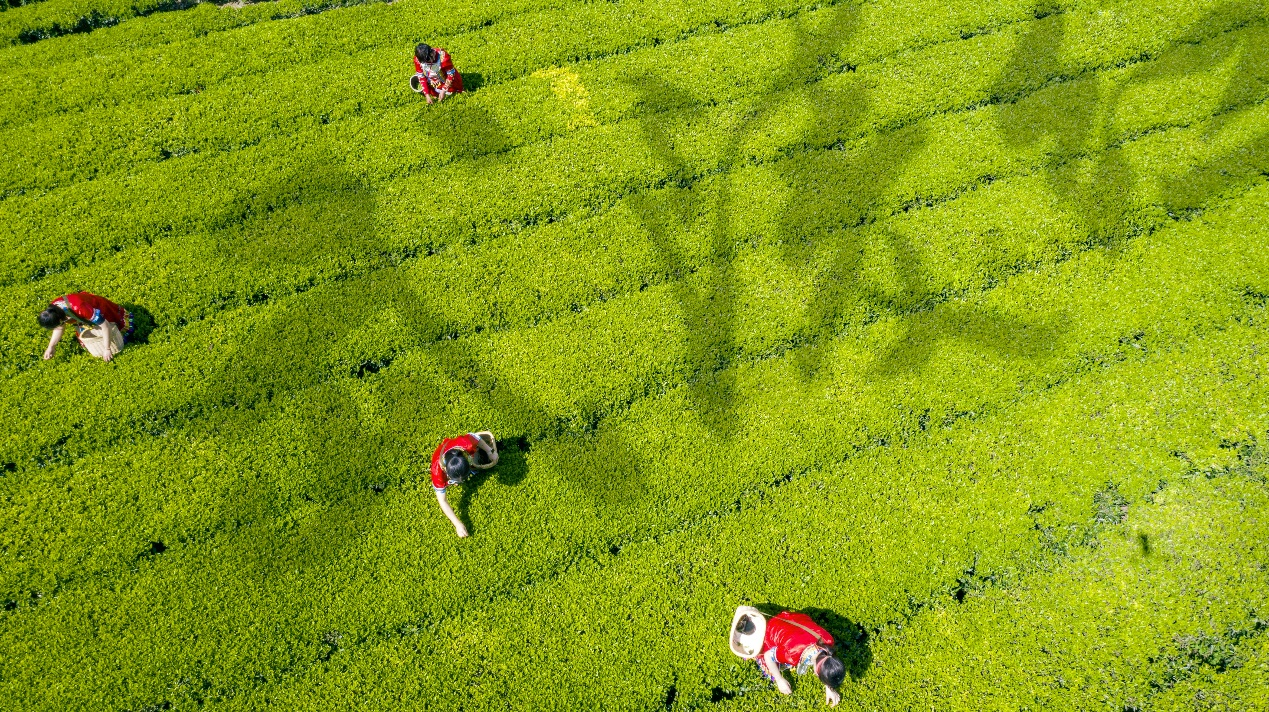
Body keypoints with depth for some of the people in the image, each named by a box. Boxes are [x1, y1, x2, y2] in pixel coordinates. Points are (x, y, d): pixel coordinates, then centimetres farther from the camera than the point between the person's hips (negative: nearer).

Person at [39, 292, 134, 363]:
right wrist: (51, 346, -15)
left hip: (104, 317, -6)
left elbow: (105, 326, -36)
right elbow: (60, 327, -3)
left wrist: (107, 349, -28)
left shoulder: (79, 309, -46)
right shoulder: (53, 308, -24)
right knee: (96, 351, 13)